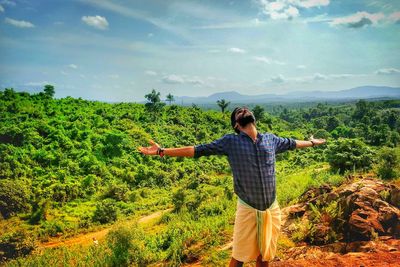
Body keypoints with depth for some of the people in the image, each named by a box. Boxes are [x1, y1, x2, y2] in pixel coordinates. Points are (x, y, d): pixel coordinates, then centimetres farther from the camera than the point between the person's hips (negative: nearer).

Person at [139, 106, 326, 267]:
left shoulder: (271, 139, 5)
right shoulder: (230, 142, -6)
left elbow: (292, 143, 25)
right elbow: (198, 150, -7)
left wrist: (312, 142, 40)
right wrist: (162, 151, -10)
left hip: (272, 209, 4)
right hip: (248, 210, -3)